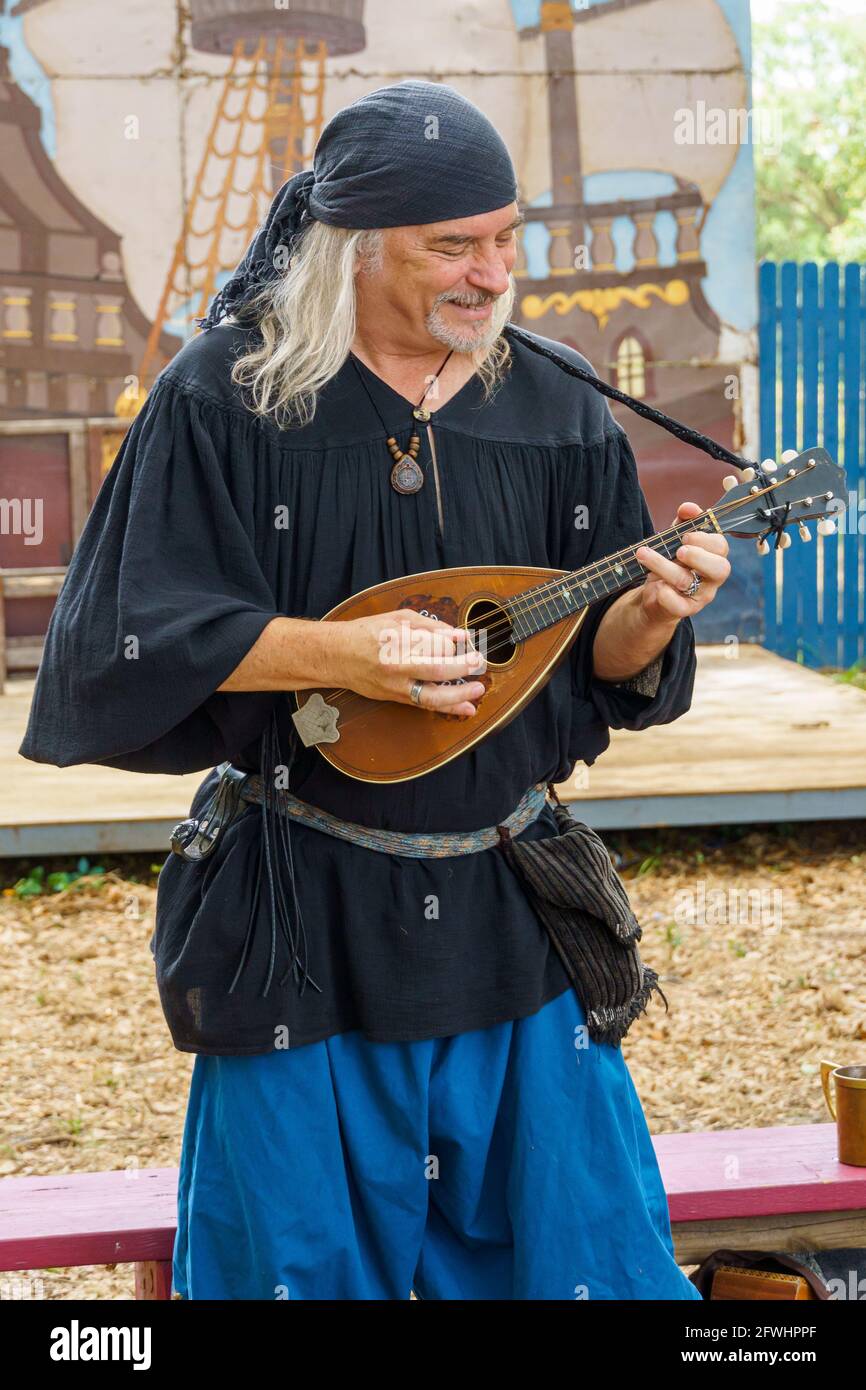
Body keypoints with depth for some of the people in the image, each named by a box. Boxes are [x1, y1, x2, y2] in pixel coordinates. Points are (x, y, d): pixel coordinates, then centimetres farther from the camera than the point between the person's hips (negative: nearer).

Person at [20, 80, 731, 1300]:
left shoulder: (556, 411, 2)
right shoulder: (224, 398, -7)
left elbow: (605, 667, 3)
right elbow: (147, 632, -11)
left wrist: (649, 615, -19)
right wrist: (340, 653, -23)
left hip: (510, 911, 3)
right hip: (302, 923, -2)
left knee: (574, 1241, 11)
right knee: (309, 1252, 10)